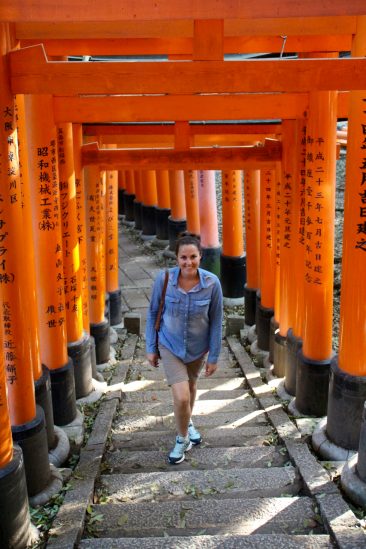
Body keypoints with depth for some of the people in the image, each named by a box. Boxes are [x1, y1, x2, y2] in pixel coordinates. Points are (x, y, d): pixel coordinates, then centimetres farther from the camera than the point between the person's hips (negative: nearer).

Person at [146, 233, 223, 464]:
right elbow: (153, 313, -7)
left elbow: (216, 321, -11)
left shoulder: (212, 283, -22)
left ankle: (188, 423, 56)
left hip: (198, 347, 2)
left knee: (191, 386, 26)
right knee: (181, 397, -10)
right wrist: (151, 348, -2)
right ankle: (183, 439, 20)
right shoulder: (164, 279, -22)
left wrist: (214, 356, -6)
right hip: (170, 346, -1)